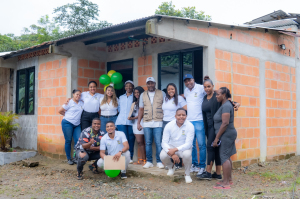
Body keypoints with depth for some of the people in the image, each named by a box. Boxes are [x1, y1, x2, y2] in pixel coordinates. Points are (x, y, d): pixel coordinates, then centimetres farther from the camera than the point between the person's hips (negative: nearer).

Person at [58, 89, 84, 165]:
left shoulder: (81, 103, 11)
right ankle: (69, 159, 10)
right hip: (67, 123, -4)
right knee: (68, 141, 1)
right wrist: (67, 115, 9)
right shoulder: (69, 102, -1)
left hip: (77, 125, 4)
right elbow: (60, 111, 2)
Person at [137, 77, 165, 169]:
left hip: (158, 122, -2)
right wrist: (138, 123, 9)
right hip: (146, 123, 3)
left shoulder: (161, 94, 6)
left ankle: (159, 162, 6)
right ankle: (149, 161, 14)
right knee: (148, 143, 6)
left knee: (159, 143, -3)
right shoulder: (143, 95, 13)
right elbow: (141, 109, 14)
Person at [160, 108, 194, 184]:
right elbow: (164, 142, -13)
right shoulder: (169, 125, -12)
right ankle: (171, 167, 10)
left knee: (187, 154, -36)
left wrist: (175, 149, -33)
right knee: (163, 156, -29)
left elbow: (188, 144, -20)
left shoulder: (190, 126, -16)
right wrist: (172, 154, -28)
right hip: (171, 147, 2)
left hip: (184, 148, -1)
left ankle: (187, 174, -6)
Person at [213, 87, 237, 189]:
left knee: (224, 157, -9)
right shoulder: (225, 105, 15)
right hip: (227, 135, 10)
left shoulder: (226, 106, -16)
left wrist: (217, 138, -20)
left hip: (226, 135, -10)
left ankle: (226, 183, -6)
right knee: (227, 157, 14)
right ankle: (229, 179, 23)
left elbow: (225, 123, -23)